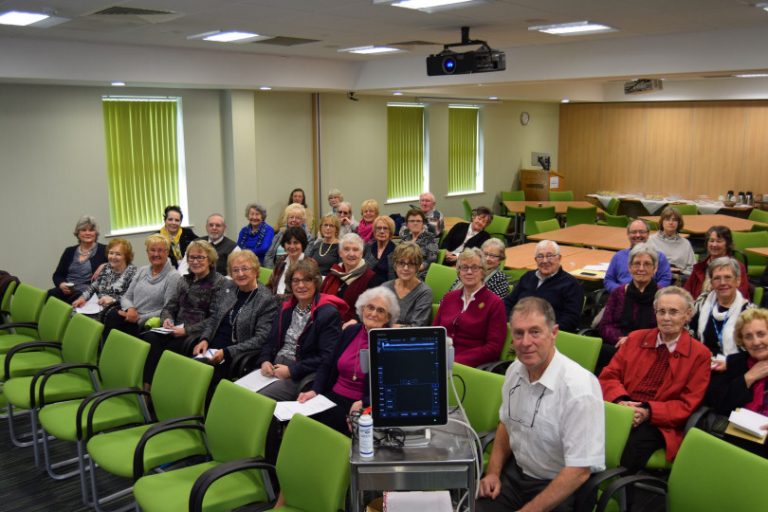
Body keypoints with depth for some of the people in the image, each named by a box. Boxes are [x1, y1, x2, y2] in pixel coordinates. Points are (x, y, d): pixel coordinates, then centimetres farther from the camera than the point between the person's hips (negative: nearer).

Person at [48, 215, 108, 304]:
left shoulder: (104, 250, 8)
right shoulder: (69, 251, 19)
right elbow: (57, 275, 17)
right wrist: (61, 284, -4)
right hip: (66, 291, 4)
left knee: (76, 298, -36)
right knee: (48, 295, -27)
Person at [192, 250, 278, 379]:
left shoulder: (266, 300, -7)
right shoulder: (227, 290, 12)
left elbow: (260, 339, -11)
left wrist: (226, 352, -17)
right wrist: (205, 339, 0)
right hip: (211, 348, 5)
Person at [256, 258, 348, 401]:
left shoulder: (329, 314, -8)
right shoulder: (287, 308, 16)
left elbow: (327, 357, -15)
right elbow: (271, 341, 19)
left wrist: (292, 371, -17)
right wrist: (264, 361, -2)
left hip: (301, 377, -6)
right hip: (274, 367, 7)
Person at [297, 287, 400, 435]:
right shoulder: (350, 331, 12)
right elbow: (327, 366, 17)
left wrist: (363, 403, -24)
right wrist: (314, 390, 1)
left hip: (360, 408, -5)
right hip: (332, 398, 5)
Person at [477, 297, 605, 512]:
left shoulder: (578, 388, -23)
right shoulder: (515, 370, -2)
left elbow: (578, 471, -22)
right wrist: (493, 472, 4)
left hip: (561, 488, -5)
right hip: (516, 472, 6)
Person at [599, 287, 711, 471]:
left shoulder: (699, 354, 7)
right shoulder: (635, 338, 15)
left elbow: (687, 404, 2)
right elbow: (609, 375, 12)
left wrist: (648, 412, -14)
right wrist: (621, 401, -11)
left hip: (658, 424, -2)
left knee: (634, 445, -35)